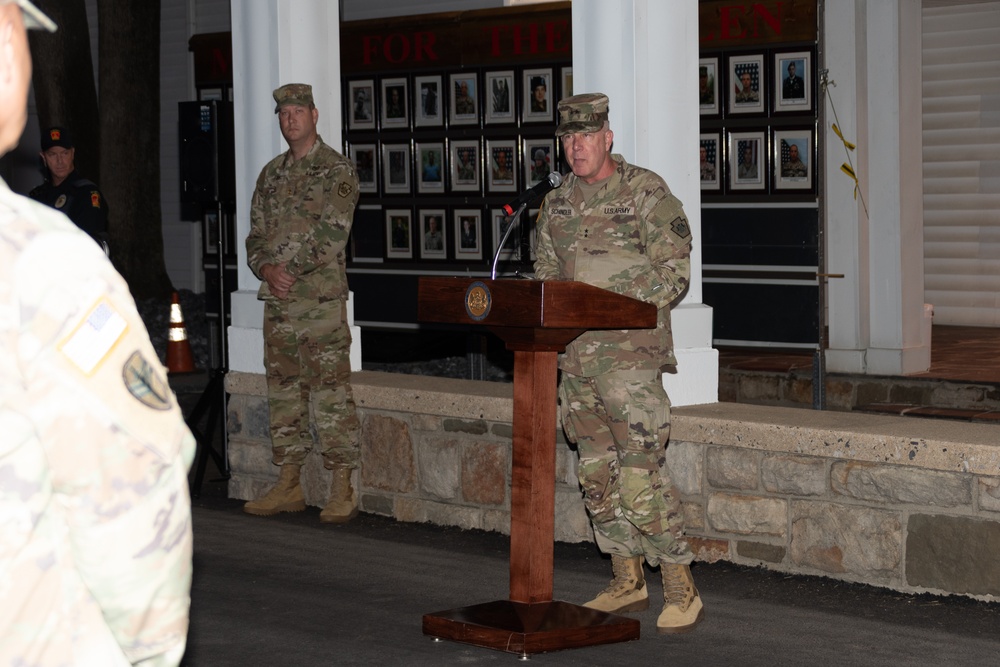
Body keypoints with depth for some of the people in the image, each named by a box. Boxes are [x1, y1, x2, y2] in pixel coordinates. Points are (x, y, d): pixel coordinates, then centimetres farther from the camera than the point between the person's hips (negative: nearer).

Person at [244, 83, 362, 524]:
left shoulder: (337, 171, -3)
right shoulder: (271, 174, 17)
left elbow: (332, 235, -12)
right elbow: (256, 235, 15)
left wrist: (289, 269, -13)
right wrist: (267, 269, -4)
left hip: (322, 300, -7)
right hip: (278, 304, 7)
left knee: (331, 392, -7)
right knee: (283, 391, 9)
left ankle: (342, 491, -5)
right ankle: (288, 486, 16)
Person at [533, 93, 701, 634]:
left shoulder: (646, 193, -4)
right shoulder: (557, 204, 14)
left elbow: (674, 270, -7)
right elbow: (544, 274, 22)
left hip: (630, 353, -7)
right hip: (574, 357, 7)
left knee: (641, 477, -12)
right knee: (597, 476, 10)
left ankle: (681, 590, -4)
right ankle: (627, 582, 21)